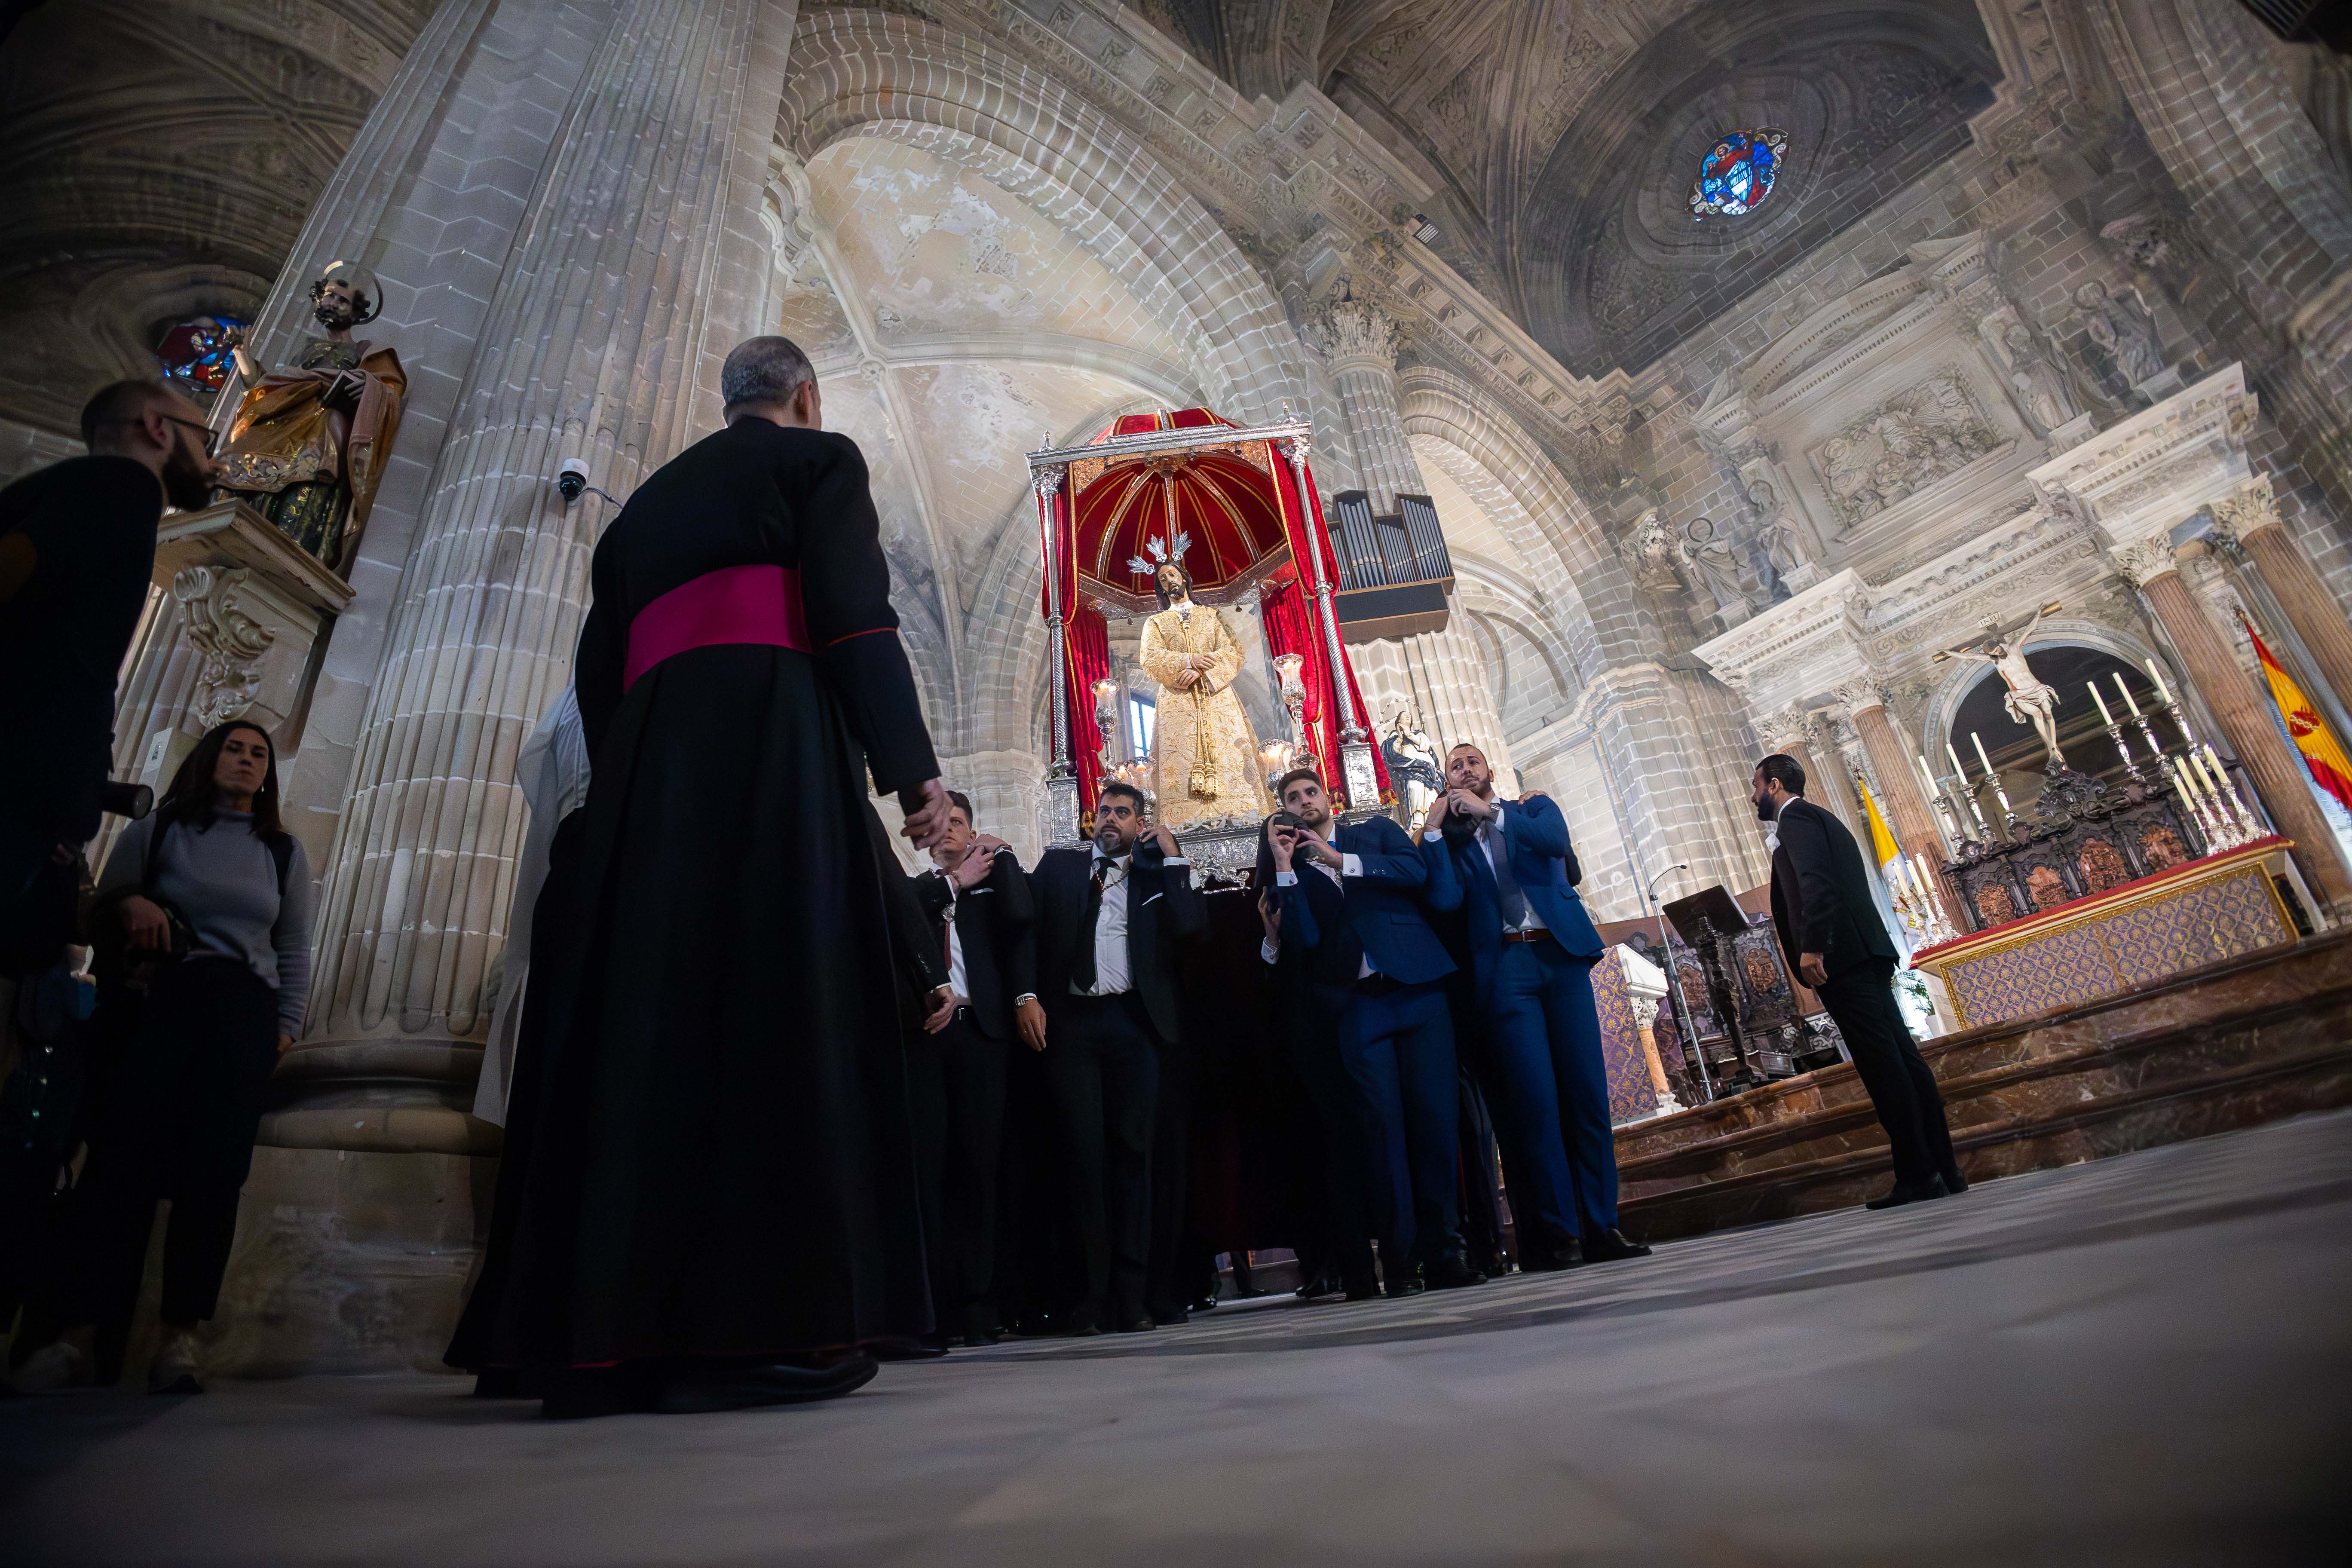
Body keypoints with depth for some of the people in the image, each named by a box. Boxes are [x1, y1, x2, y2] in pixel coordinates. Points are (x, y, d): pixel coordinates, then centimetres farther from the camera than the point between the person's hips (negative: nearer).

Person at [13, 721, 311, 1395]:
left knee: (213, 1167, -8)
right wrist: (128, 904, -9)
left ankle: (180, 1339, -6)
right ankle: (78, 1334, -9)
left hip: (245, 1012, 0)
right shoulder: (155, 829, 14)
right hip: (157, 997, 0)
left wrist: (286, 1025, 3)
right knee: (124, 1153, -13)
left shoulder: (284, 852, 16)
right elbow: (100, 908, 14)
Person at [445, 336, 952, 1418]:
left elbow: (598, 665, 22)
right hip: (773, 737, -6)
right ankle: (760, 1328, -14)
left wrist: (624, 783, 24)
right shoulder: (820, 460, 12)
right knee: (778, 1006, -11)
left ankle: (606, 1333, 2)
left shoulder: (651, 497, 29)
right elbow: (855, 611, -6)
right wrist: (912, 764, -12)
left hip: (648, 753, 6)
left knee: (644, 1009, 2)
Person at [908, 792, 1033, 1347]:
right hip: (924, 1029, 0)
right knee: (926, 1163, -6)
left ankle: (975, 1306, 3)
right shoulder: (913, 887, 20)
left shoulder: (992, 882, 17)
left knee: (977, 1163, -1)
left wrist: (1002, 853, 4)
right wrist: (955, 882, 2)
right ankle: (929, 1304, -3)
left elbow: (1021, 916, -4)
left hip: (979, 1028, 0)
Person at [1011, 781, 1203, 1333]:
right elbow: (1028, 928, 6)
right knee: (1085, 1154, 0)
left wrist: (1172, 856, 1)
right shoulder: (1059, 865, 15)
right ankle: (1094, 1291, 6)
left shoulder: (1157, 872, 14)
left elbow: (1189, 926, -3)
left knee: (1132, 1152, 2)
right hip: (1069, 1021, 0)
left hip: (1134, 1023, 0)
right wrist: (1026, 995, -6)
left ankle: (1132, 1293, 8)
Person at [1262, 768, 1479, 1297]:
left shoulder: (1377, 831, 15)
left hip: (1416, 988, 0)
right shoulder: (1291, 867, 15)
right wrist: (1284, 865, -3)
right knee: (1383, 1127, -4)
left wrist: (1342, 860, -6)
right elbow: (1303, 937, -1)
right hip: (1357, 1004, 0)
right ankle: (1400, 1260, 2)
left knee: (1437, 1117, -3)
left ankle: (1442, 1252, 6)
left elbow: (1417, 870, -4)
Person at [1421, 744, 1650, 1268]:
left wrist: (1489, 812, -10)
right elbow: (1445, 898, -5)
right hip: (1505, 968, -1)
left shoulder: (1534, 809, 16)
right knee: (1535, 1101, -7)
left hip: (1562, 955, 2)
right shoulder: (1448, 837, 13)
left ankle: (1601, 1228, 8)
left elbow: (1556, 841, -7)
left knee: (1588, 1093, 0)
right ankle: (1559, 1235, -2)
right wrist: (1434, 829, -6)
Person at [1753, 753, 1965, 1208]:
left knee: (1883, 1063, -10)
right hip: (1864, 955, 10)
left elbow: (1816, 881, -18)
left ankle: (1917, 1175, -9)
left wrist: (1811, 946, -23)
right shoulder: (1823, 820, 28)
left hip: (1840, 957, -10)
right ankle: (1944, 1170, 10)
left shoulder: (1795, 817, -2)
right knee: (1903, 1057, 7)